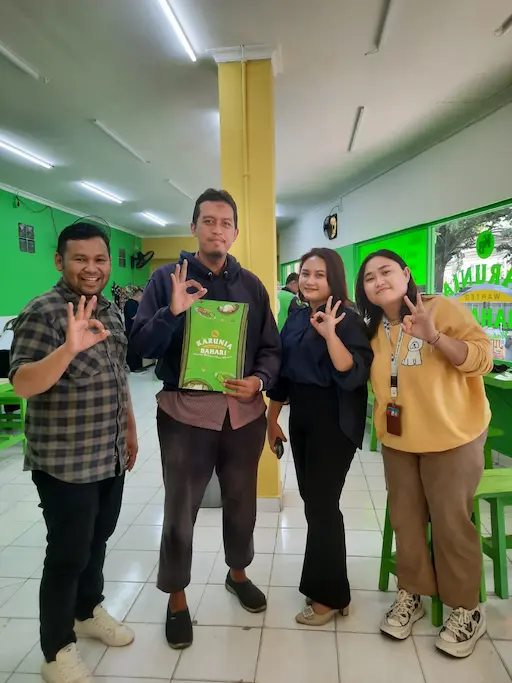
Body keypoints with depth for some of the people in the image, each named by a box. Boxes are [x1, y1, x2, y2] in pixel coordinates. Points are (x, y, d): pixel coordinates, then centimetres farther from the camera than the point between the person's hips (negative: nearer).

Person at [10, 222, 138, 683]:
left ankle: (88, 611, 44)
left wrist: (130, 429, 18)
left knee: (97, 541, 22)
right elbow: (23, 384, -24)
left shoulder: (113, 313, 8)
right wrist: (69, 348, -41)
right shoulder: (42, 313, -15)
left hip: (111, 456, 7)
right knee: (68, 554, 6)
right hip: (66, 463, -7)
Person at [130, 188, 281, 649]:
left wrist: (259, 380, -12)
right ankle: (177, 598, 32)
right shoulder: (167, 278, -1)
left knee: (242, 501, 19)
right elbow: (142, 345, -8)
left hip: (244, 411, 3)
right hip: (186, 411, -3)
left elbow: (272, 347, 7)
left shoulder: (252, 285, 7)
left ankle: (238, 573, 46)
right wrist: (173, 312, -25)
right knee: (181, 510, 9)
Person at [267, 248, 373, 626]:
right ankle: (323, 582, 36)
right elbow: (282, 371, 13)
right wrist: (272, 419, 14)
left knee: (322, 504, 0)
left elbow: (353, 375, -22)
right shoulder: (296, 319, 9)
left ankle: (330, 595, 21)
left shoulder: (346, 318, -12)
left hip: (333, 421, -7)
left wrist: (330, 333, -31)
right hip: (300, 417, 7)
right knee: (311, 499, 15)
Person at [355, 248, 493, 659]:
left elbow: (482, 358, -19)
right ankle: (411, 594, 33)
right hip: (397, 440, 5)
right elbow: (375, 380, 15)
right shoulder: (373, 330, 4)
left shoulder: (443, 308, -13)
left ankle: (466, 610, 25)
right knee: (405, 519, 13)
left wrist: (433, 336, -35)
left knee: (450, 523, 5)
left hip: (451, 437, -5)